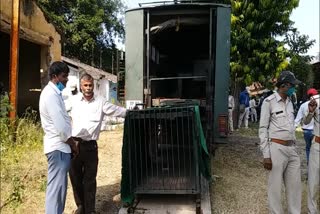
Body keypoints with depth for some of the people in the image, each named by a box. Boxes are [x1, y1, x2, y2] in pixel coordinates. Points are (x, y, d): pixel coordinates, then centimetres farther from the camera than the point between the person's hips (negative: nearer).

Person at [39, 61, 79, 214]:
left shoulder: (54, 93, 14)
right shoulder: (51, 94, -18)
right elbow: (60, 126, -22)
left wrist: (70, 143, 14)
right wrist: (73, 144, -9)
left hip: (59, 146, 10)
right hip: (58, 147, -10)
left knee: (58, 185, 18)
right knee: (57, 186, -3)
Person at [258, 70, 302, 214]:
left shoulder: (290, 102, 14)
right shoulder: (269, 101, -6)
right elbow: (263, 129, -8)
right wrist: (266, 155, -13)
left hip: (292, 149, 6)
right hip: (277, 149, -6)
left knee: (295, 185, 12)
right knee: (275, 186, 3)